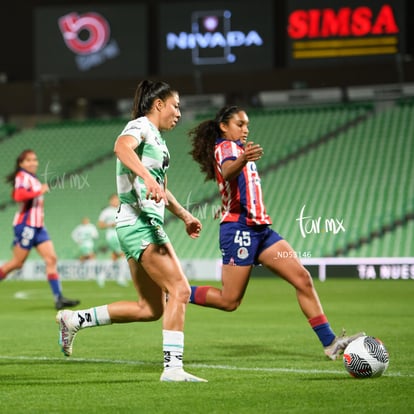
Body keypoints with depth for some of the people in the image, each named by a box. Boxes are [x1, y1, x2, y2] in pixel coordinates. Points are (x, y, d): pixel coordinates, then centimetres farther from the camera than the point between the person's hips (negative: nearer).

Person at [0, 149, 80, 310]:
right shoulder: (22, 177, -10)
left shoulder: (33, 179, 17)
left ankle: (58, 298, -6)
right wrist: (39, 191, -27)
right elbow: (18, 195, -28)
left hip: (38, 226, 9)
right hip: (25, 225, -9)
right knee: (17, 263, -4)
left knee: (51, 259, -2)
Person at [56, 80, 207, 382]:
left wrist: (185, 216, 39)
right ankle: (173, 367, -16)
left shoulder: (156, 138, 24)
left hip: (147, 225, 10)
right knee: (180, 290, -16)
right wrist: (148, 177, -44)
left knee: (150, 308, 8)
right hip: (140, 224, -10)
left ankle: (74, 320, 16)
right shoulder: (140, 126, -5)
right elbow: (122, 147, -30)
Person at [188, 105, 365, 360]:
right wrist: (242, 160, -53)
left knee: (302, 278, -5)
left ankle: (330, 342, -9)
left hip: (259, 228, 9)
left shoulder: (237, 147, 23)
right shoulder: (225, 147, -8)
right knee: (229, 301, -8)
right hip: (240, 228, -9)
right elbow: (227, 171, -33)